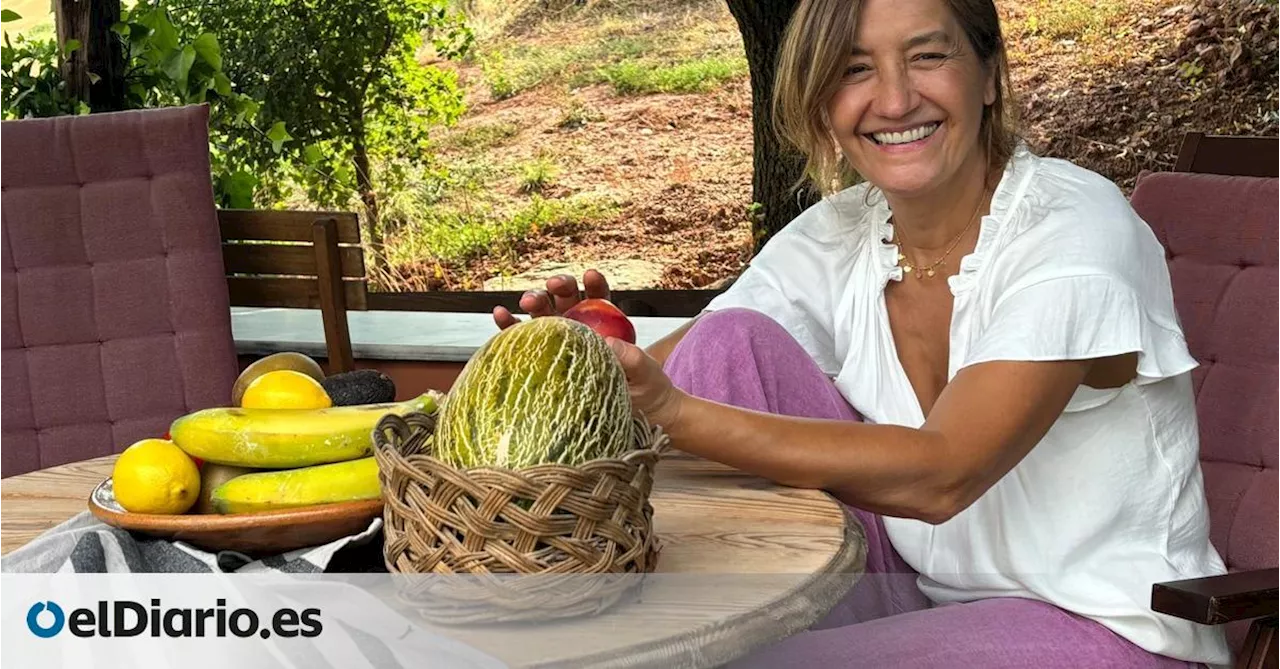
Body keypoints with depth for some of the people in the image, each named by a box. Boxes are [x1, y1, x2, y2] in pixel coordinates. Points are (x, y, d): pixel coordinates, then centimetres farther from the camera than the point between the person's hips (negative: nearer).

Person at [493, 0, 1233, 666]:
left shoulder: (1074, 229, -19)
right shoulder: (833, 241, -2)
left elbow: (941, 474, -30)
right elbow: (659, 382, -7)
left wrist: (673, 414, -38)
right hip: (922, 597, 6)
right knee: (731, 342, -10)